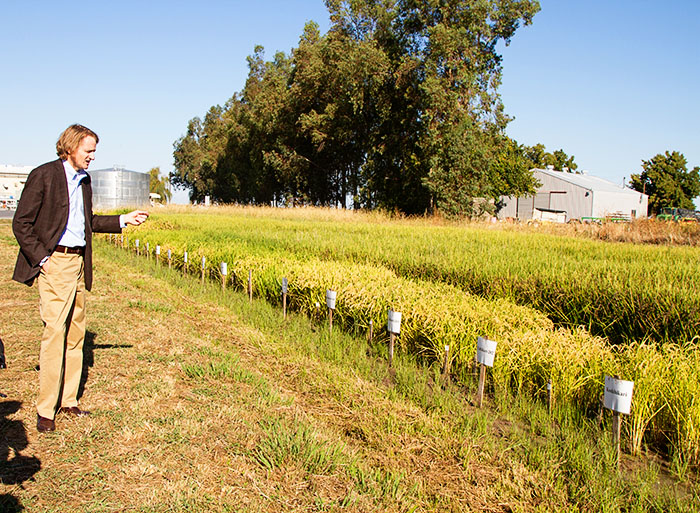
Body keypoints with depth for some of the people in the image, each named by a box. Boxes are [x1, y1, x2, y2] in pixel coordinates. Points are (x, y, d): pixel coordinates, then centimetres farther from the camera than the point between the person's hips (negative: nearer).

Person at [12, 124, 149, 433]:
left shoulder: (84, 180, 16)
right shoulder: (44, 175, -7)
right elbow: (21, 224, -7)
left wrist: (124, 220, 18)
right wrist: (42, 258, -12)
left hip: (79, 263, 8)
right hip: (54, 263, -8)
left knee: (75, 333, 9)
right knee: (54, 332, -10)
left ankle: (68, 400, 19)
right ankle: (45, 410, 0)